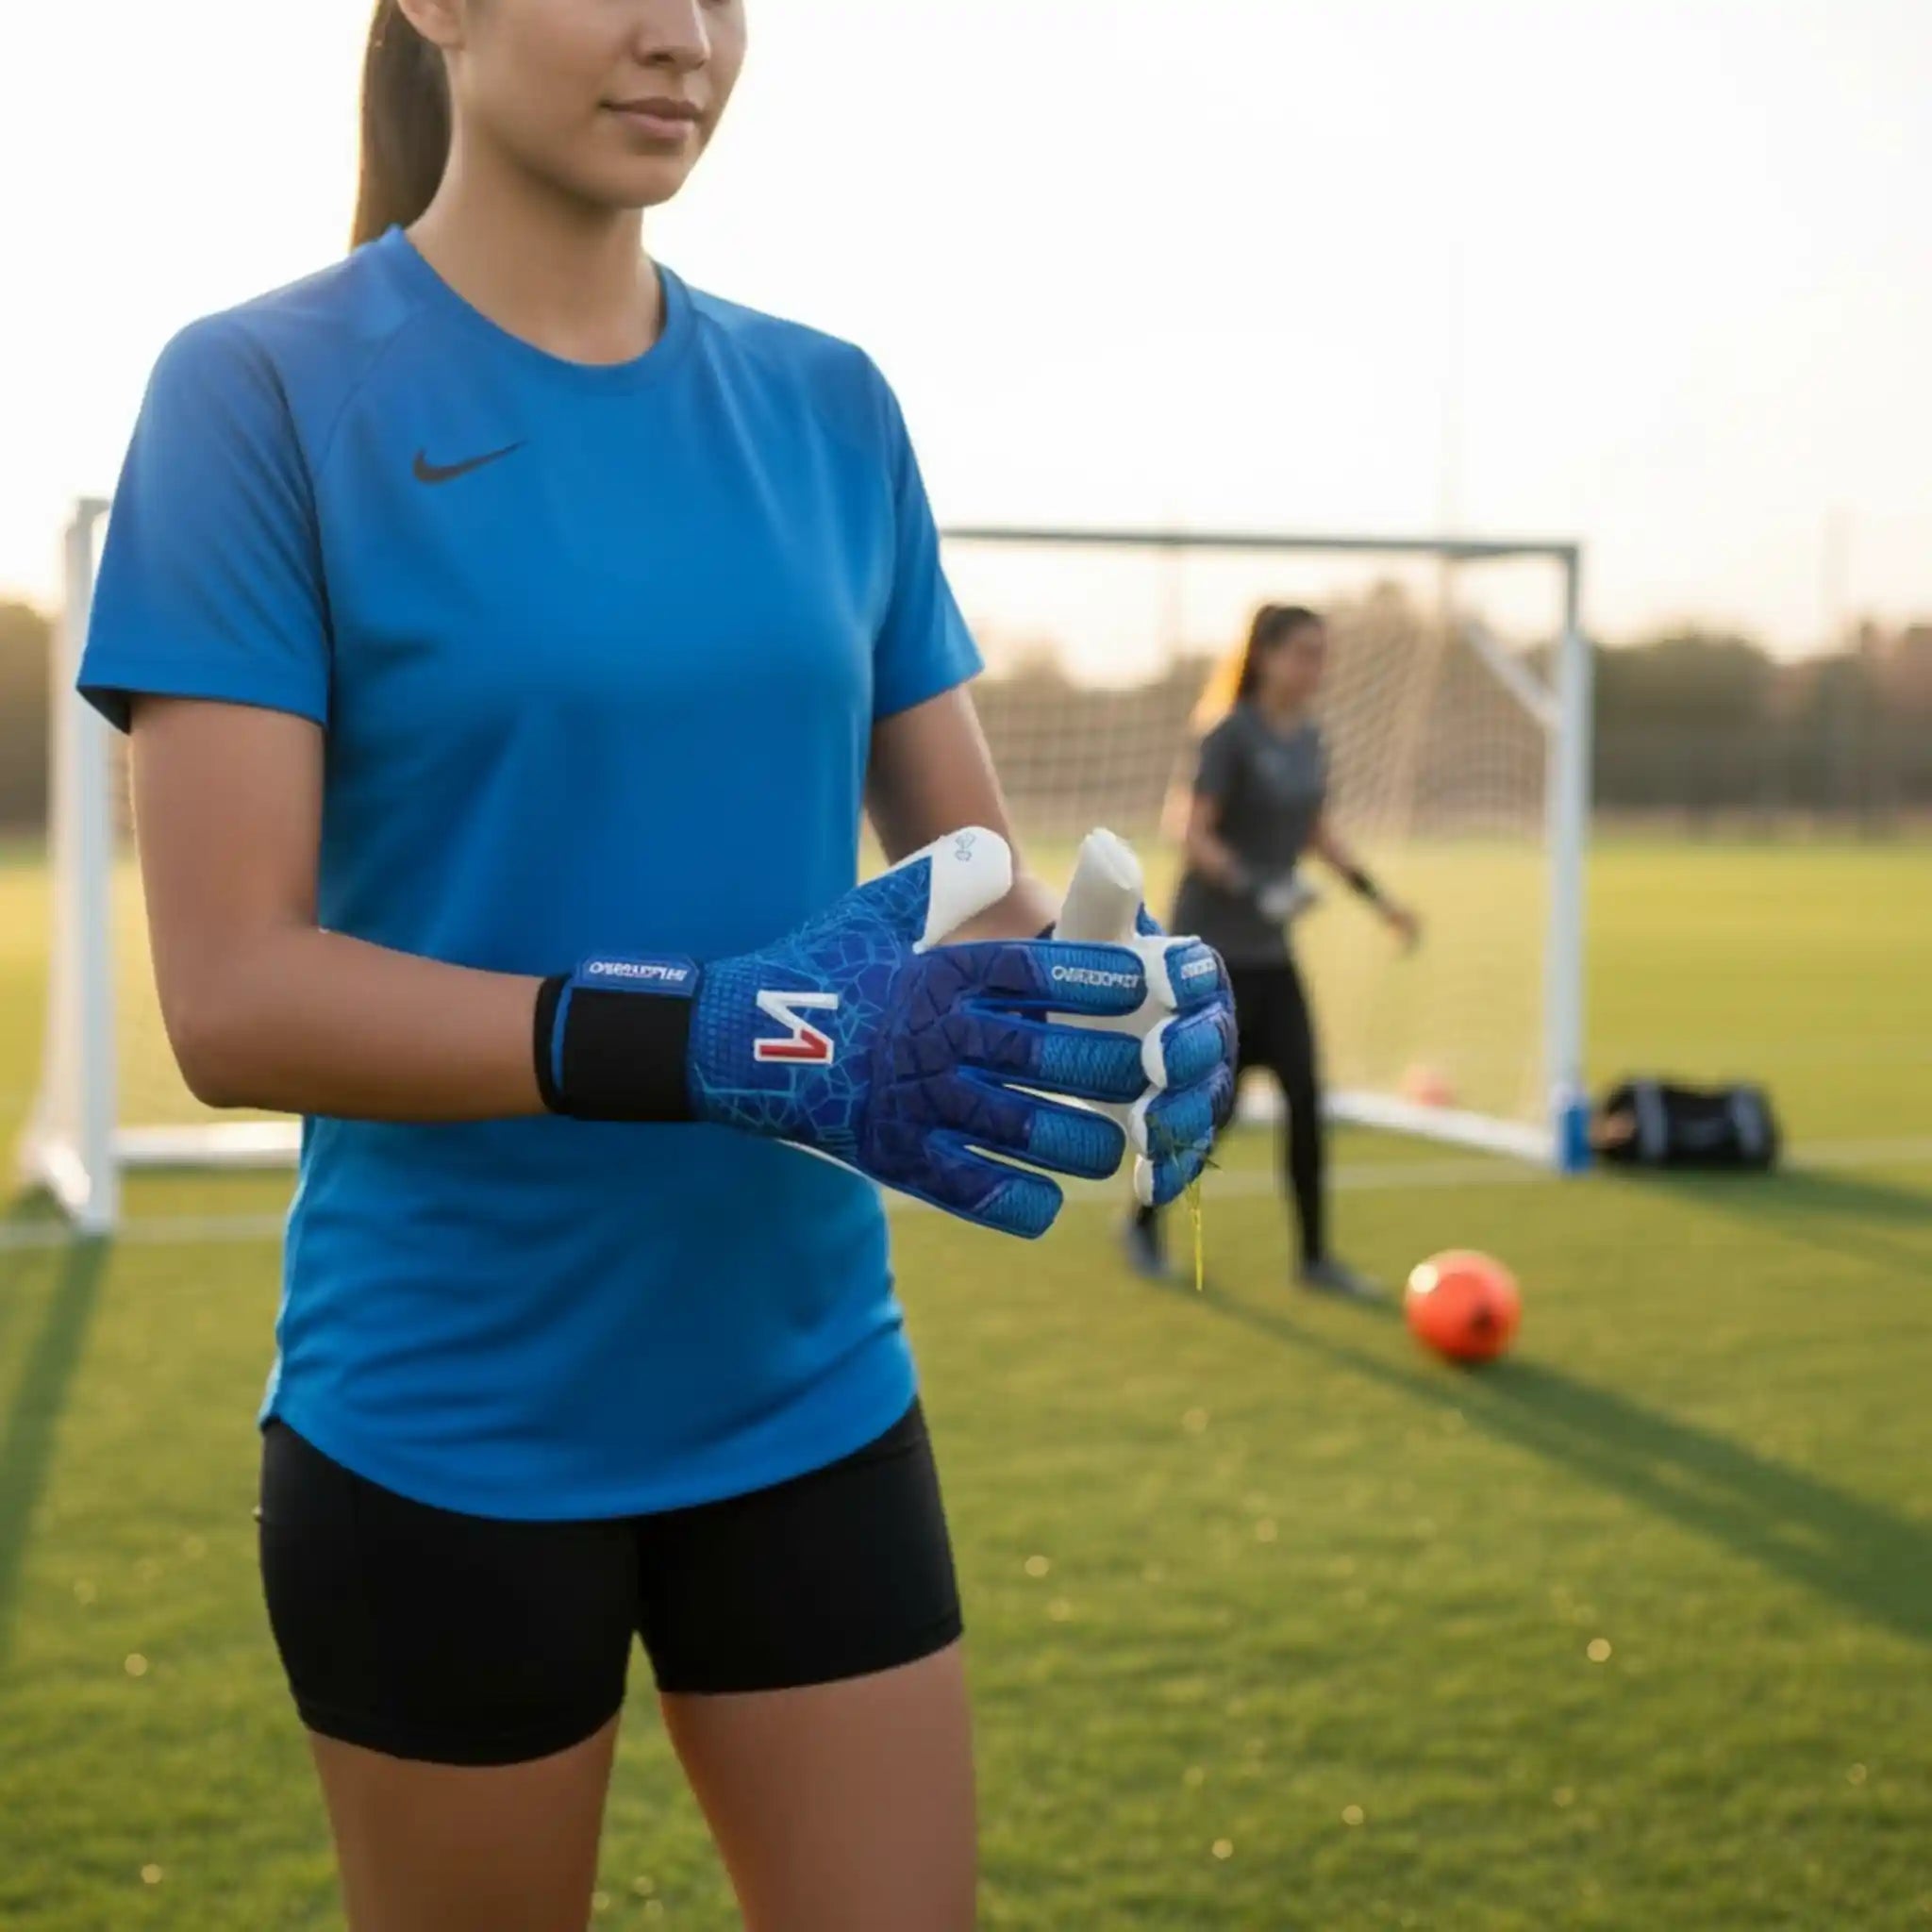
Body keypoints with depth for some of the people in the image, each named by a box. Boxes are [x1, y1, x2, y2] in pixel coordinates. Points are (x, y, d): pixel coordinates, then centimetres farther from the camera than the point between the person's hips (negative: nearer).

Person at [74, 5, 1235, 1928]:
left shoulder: (829, 408, 4)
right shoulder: (267, 390, -10)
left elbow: (975, 869, 7)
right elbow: (233, 992, -18)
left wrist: (1122, 997, -16)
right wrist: (721, 1039, -30)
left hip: (811, 1402, 4)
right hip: (444, 1431, -4)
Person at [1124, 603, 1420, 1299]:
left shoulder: (1309, 738, 6)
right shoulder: (1232, 737, -15)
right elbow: (1195, 837, -18)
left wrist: (1378, 896, 13)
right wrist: (1252, 886, -32)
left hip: (1270, 950, 7)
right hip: (1213, 948, -6)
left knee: (1305, 1096, 0)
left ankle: (1314, 1256, 8)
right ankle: (1144, 1222, 24)